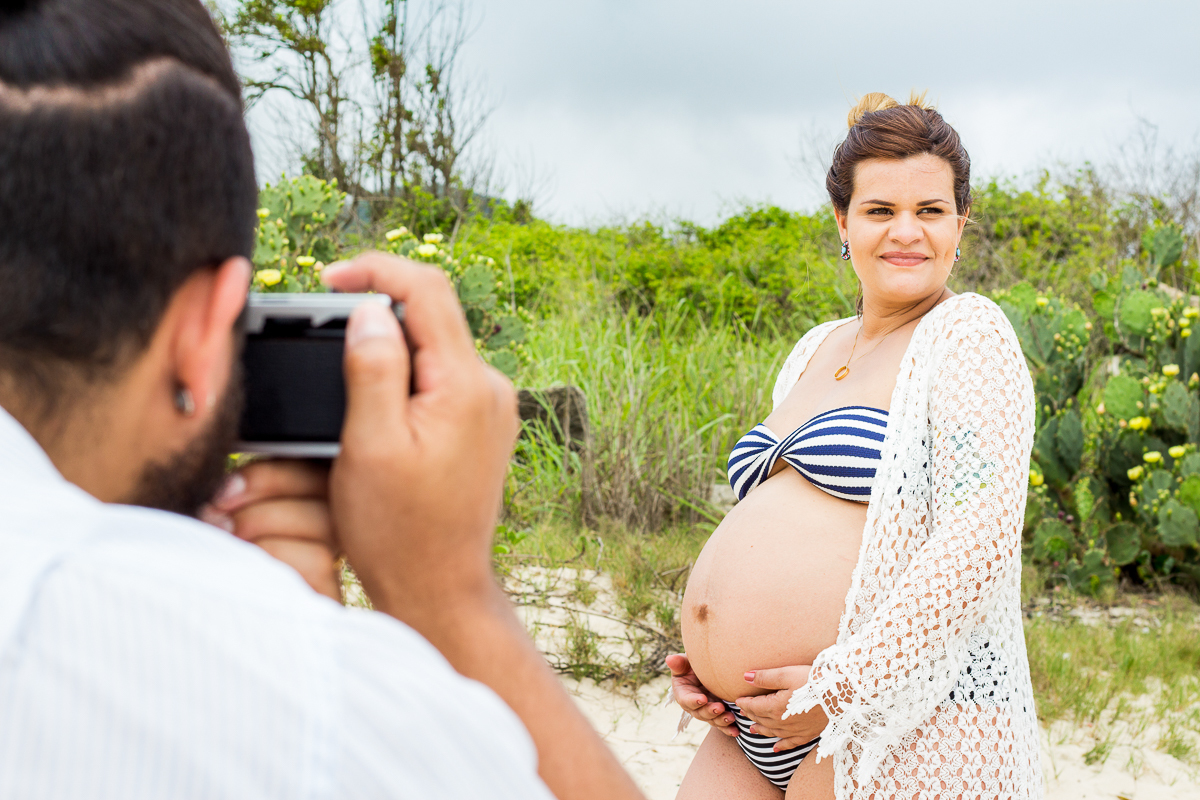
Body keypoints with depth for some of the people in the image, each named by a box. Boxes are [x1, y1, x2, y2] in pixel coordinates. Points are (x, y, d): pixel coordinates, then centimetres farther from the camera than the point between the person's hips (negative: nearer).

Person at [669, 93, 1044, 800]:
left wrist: (846, 686, -18)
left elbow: (981, 538, -16)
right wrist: (708, 660, 9)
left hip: (900, 730, -7)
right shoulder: (814, 352, 17)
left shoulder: (968, 336, -5)